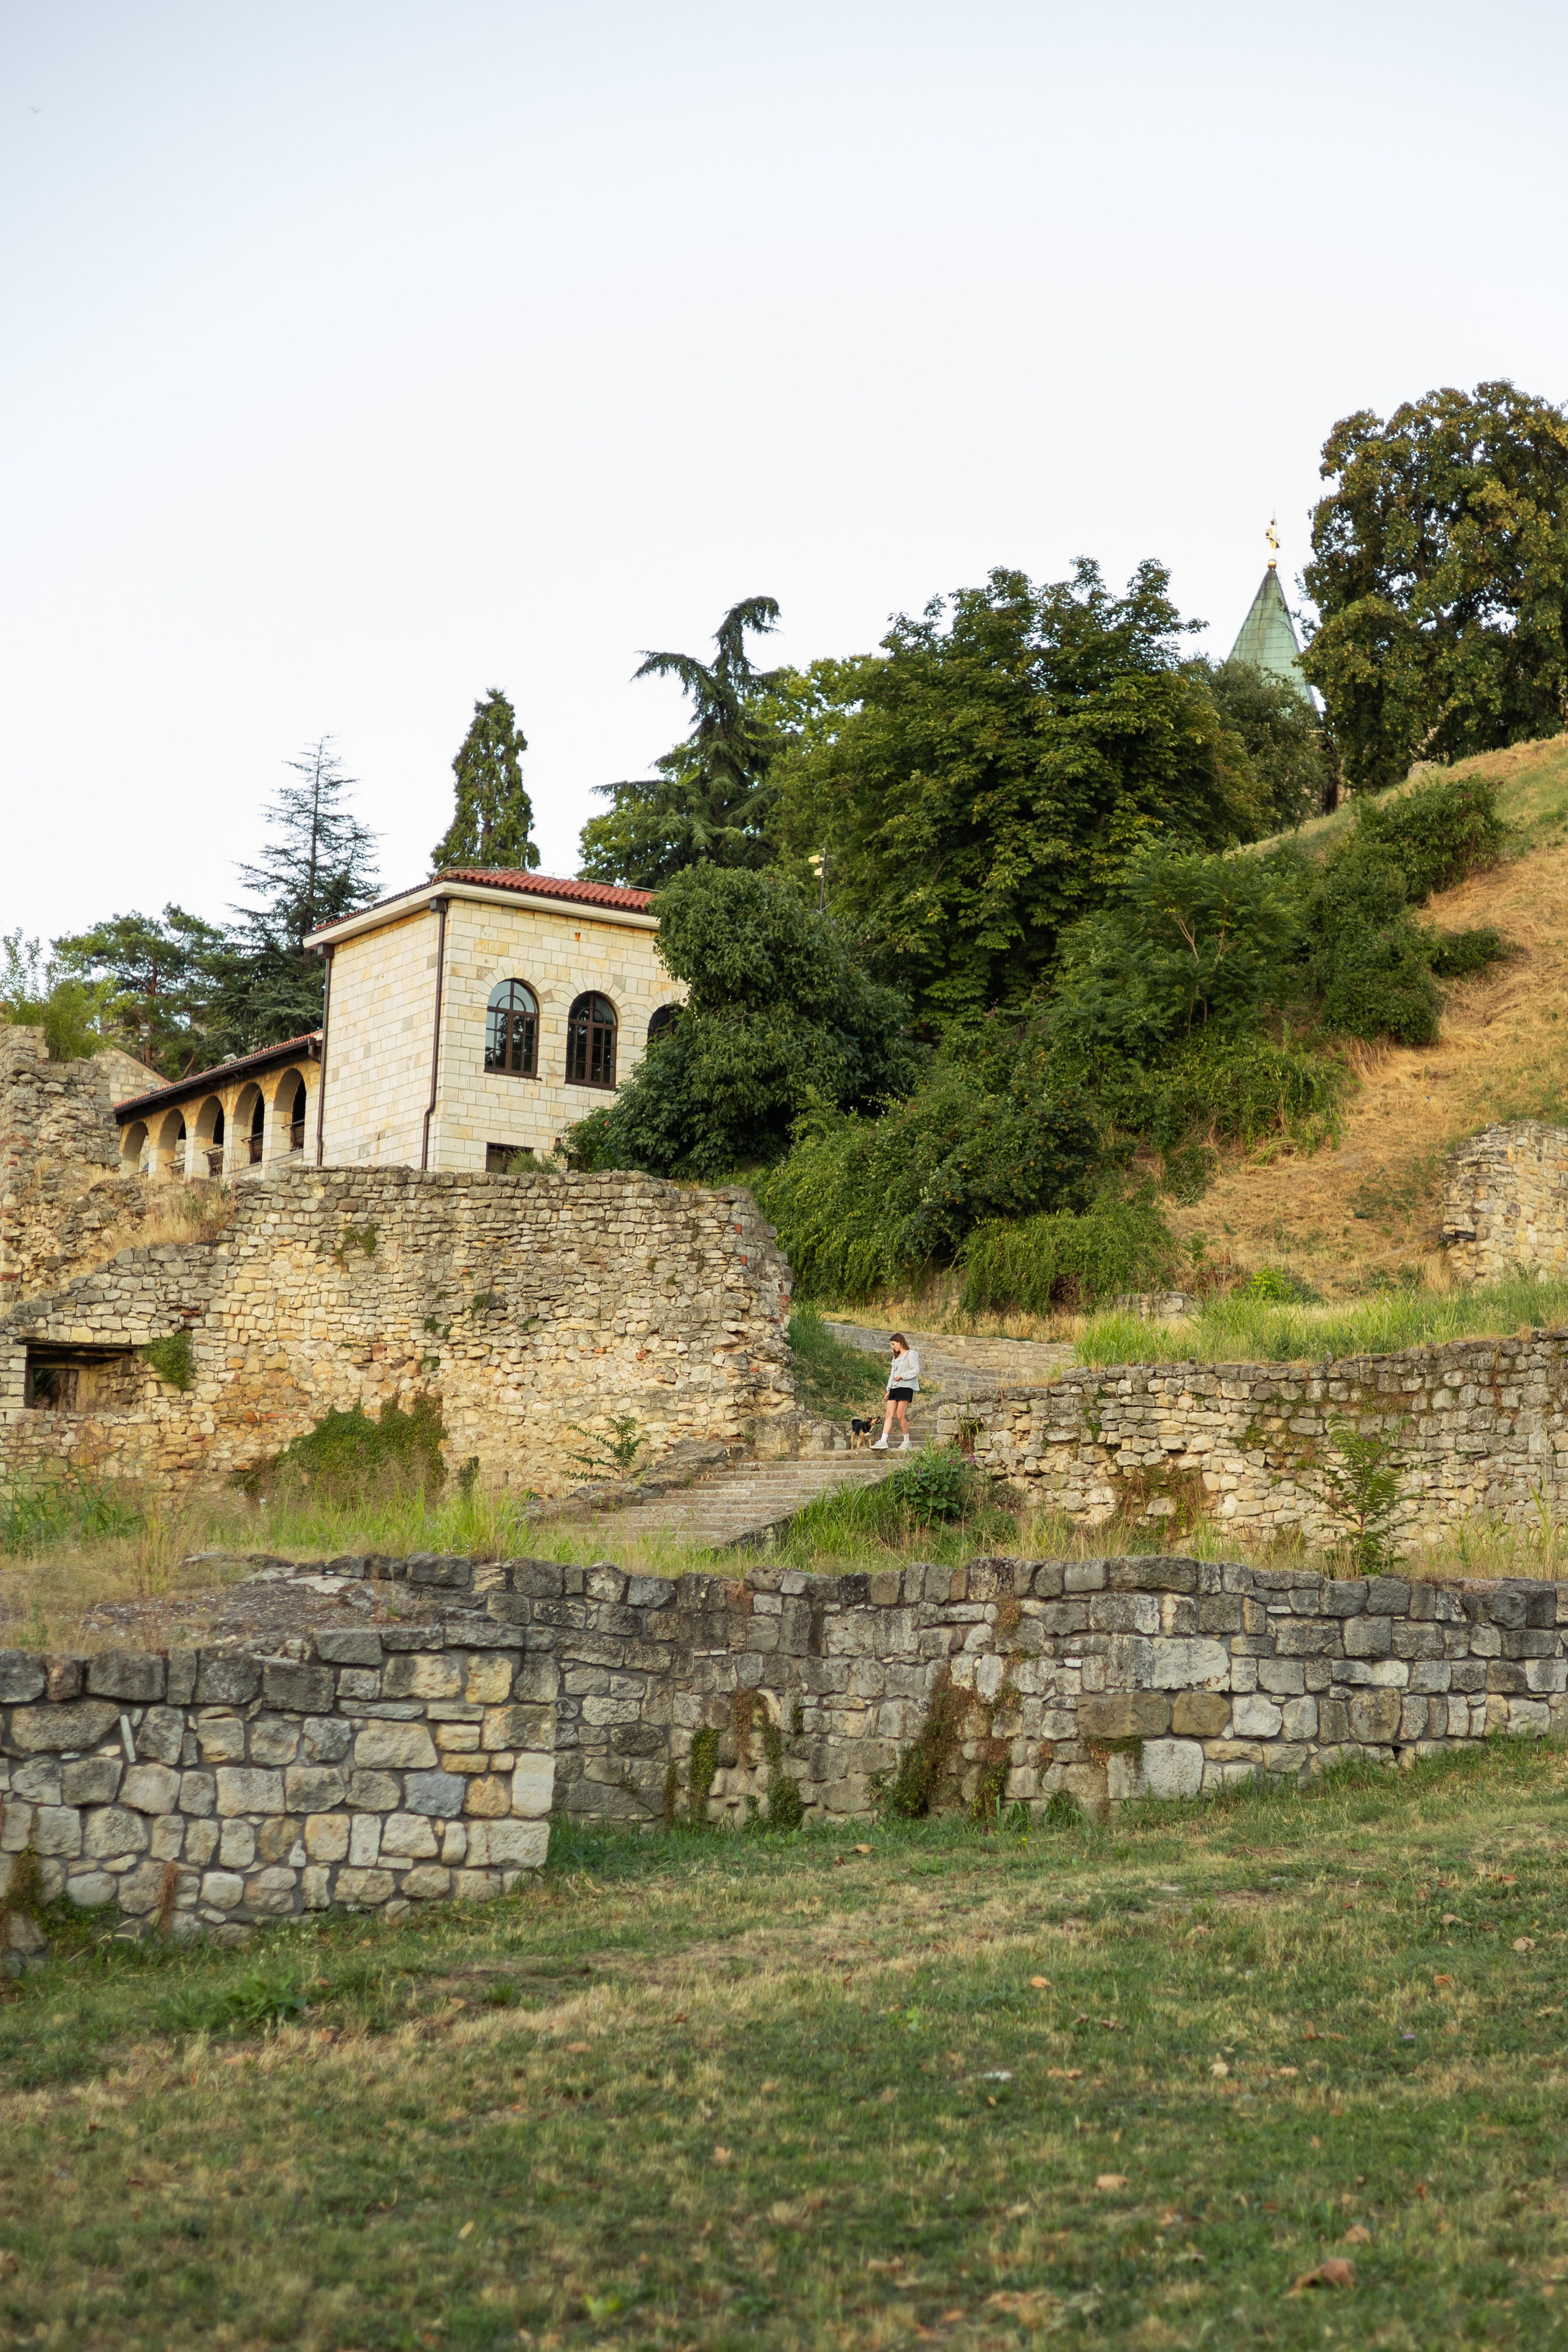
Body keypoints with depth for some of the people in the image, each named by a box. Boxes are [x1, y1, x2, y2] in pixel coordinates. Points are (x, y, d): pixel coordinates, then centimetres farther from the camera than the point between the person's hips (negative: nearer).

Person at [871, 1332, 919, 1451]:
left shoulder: (910, 1354, -1)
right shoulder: (896, 1357, 25)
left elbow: (916, 1370, -10)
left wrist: (902, 1376, -16)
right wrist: (889, 1390, 19)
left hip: (905, 1387, -8)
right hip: (894, 1388, 8)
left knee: (900, 1416, -10)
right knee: (889, 1415, -4)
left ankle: (907, 1441, 3)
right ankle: (883, 1441, -12)